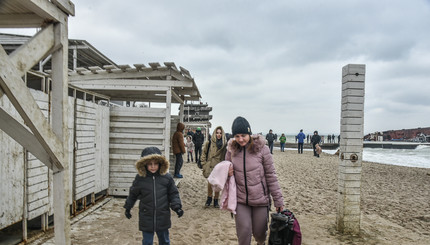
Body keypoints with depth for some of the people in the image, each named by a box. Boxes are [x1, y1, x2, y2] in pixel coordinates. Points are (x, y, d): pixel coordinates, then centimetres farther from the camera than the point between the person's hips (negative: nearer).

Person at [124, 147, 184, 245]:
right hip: (146, 218, 0)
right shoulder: (140, 178, -7)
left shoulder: (167, 177, -8)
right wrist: (128, 207, 14)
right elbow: (133, 194, 8)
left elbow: (173, 193, 1)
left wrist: (177, 206, -11)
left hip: (163, 218, 1)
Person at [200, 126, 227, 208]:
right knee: (210, 183, -4)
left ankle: (216, 200, 24)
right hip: (210, 166, -1)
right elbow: (204, 154, 4)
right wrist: (204, 165, 0)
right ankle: (209, 198, 20)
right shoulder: (209, 142, -2)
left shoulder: (224, 144, 0)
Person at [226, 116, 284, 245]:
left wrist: (278, 200, -4)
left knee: (259, 233, 13)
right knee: (243, 233, 0)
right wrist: (227, 173, -9)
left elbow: (271, 176, -6)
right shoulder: (231, 150, -1)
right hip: (240, 200, 2)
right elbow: (226, 168, 15)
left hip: (260, 200, -2)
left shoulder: (261, 148, -10)